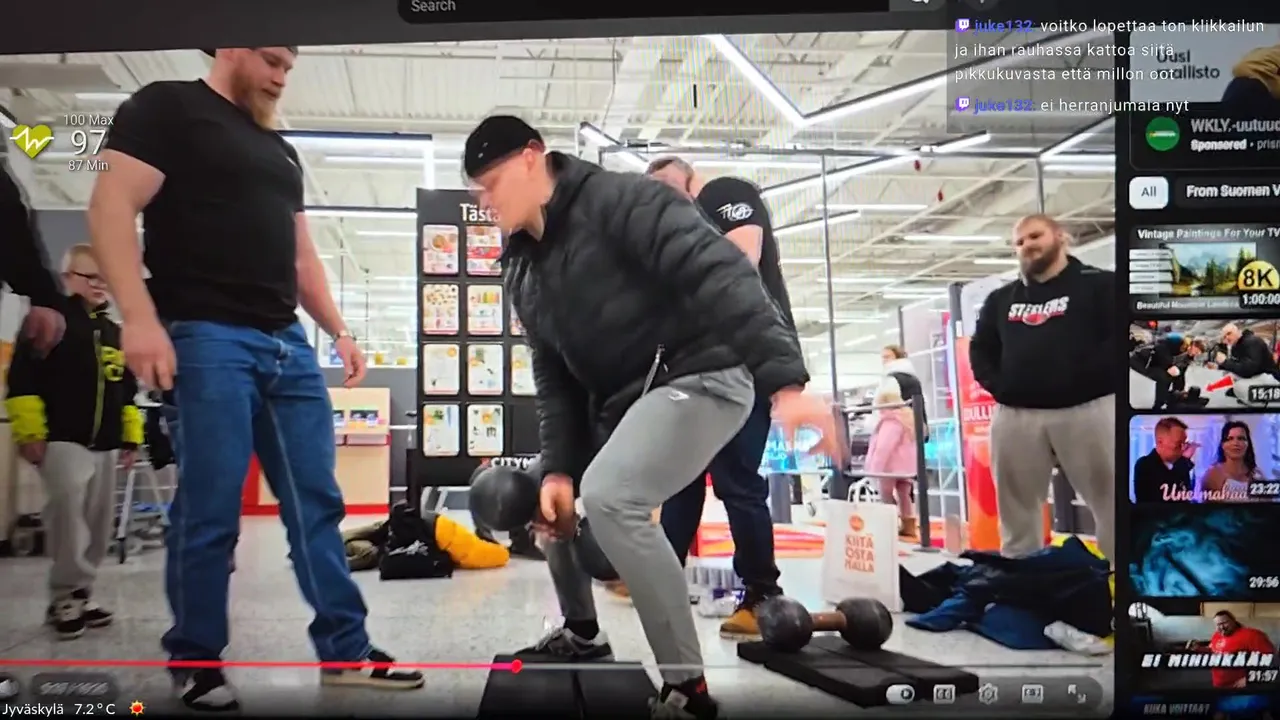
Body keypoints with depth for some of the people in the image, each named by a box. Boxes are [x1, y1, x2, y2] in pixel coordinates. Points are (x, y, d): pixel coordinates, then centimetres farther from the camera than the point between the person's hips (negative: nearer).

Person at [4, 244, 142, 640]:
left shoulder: (113, 332, 18)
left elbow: (127, 391, 22)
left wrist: (131, 435, 17)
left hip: (105, 444, 7)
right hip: (63, 440, -7)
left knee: (98, 525, 8)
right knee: (68, 517, -18)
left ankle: (81, 594, 19)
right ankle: (66, 596, -6)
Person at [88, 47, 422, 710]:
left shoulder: (280, 151, 25)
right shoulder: (167, 107, 3)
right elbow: (111, 207, -9)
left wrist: (338, 331, 17)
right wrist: (140, 317, -20)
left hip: (288, 344, 7)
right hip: (209, 338, -7)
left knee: (317, 504, 5)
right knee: (210, 512, -4)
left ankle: (345, 650, 11)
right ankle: (195, 663, 12)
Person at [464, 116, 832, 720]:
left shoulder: (618, 201, -16)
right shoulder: (522, 268, 10)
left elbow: (718, 273, -28)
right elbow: (553, 375, 10)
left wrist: (784, 379, -39)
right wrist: (558, 466, -3)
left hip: (699, 376, -9)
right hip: (618, 399, 10)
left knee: (608, 495, -31)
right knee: (551, 495, 18)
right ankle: (581, 633, 41)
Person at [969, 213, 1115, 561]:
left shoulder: (1098, 284, 3)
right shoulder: (1000, 300, 17)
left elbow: (1116, 338, -8)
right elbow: (979, 349, 18)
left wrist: (1085, 377, -17)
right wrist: (997, 386, 1)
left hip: (1087, 408, -4)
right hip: (1015, 414, 4)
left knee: (1111, 503, -2)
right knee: (1016, 507, 9)